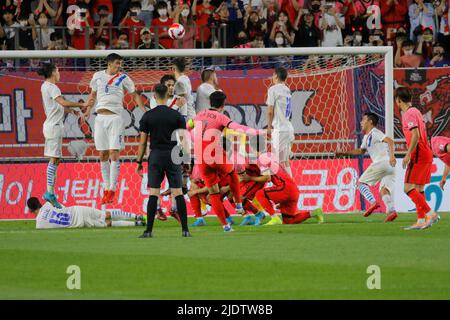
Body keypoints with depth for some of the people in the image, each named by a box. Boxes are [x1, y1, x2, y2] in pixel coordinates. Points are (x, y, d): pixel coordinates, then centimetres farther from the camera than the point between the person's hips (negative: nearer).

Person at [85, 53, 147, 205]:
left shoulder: (123, 78, 2)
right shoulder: (98, 76, 9)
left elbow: (134, 94, 8)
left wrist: (144, 110, -3)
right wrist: (88, 110, 15)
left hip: (115, 117, -3)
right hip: (100, 117, 3)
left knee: (114, 154, -10)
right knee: (103, 155, 5)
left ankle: (112, 190, -8)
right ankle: (106, 188, 12)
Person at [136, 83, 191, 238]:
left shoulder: (147, 116, 0)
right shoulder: (176, 115, 1)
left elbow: (143, 141, 2)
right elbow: (183, 139, -4)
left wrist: (139, 162, 9)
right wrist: (188, 157, 1)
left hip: (155, 156, 0)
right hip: (173, 156, 0)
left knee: (153, 194, -1)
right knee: (178, 193, 2)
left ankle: (149, 230, -5)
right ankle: (185, 229, 0)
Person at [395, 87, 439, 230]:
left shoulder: (409, 114, -12)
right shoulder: (416, 111, 17)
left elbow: (416, 135, -23)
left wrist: (408, 155, -23)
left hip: (418, 154, -10)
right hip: (426, 154, 10)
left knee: (408, 188, -11)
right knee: (418, 189, 11)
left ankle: (431, 214, -19)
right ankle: (421, 221, 9)